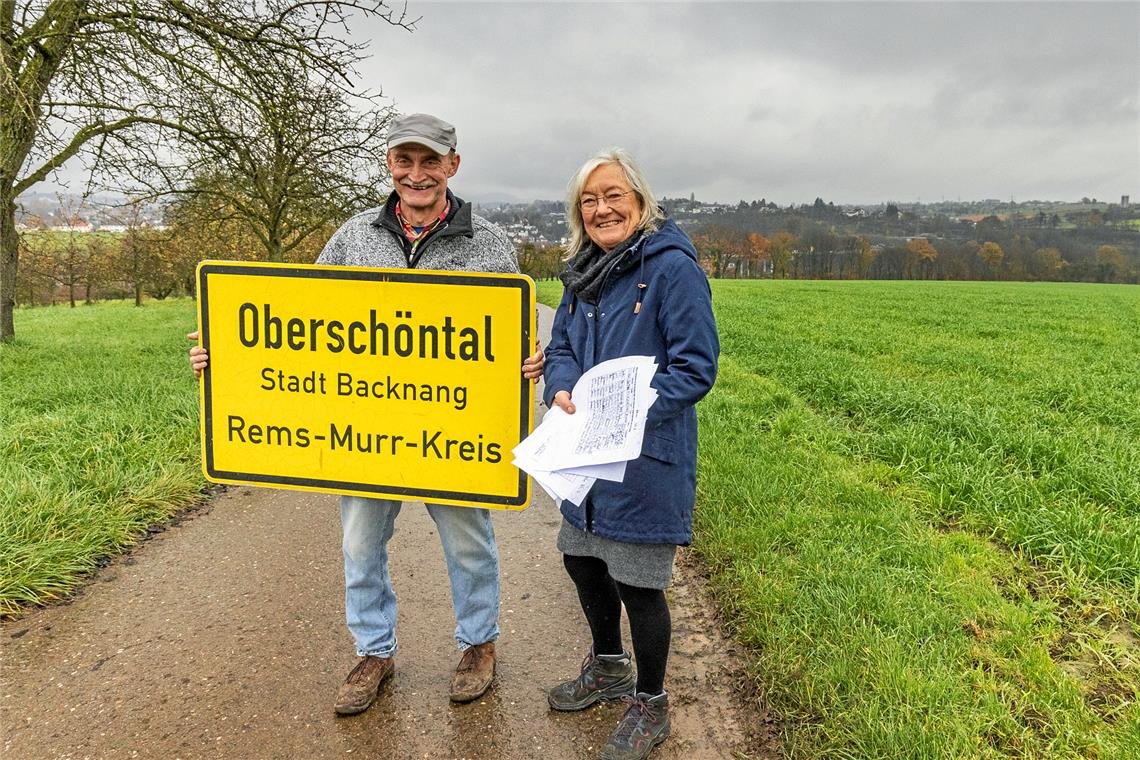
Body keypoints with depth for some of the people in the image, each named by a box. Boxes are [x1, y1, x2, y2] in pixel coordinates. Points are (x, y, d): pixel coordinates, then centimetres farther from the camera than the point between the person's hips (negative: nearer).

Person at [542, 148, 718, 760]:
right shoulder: (584, 272, 8)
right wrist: (561, 391, -8)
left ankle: (650, 706, 30)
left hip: (646, 457, -8)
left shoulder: (673, 267, -15)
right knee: (581, 560, 21)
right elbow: (560, 346, 14)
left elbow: (696, 367, -17)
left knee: (638, 583, 5)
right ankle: (608, 667, 47)